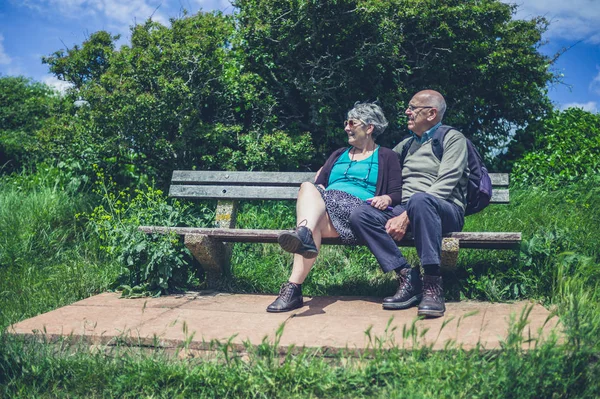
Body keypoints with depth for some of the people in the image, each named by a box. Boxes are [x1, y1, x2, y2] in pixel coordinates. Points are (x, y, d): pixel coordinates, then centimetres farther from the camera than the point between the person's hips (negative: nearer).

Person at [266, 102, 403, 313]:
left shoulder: (386, 157, 20)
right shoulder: (338, 155, 34)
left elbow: (397, 194, 10)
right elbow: (319, 183, 23)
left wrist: (386, 198, -12)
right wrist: (317, 189, 1)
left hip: (357, 210, -4)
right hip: (324, 204, 5)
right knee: (310, 187, -31)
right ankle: (304, 235, -59)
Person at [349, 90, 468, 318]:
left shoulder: (452, 139, 7)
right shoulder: (406, 144, 28)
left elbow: (444, 186, -8)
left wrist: (407, 217, -17)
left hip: (446, 211, -5)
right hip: (404, 211, 6)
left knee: (419, 200, -41)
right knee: (360, 216, -22)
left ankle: (433, 284, -36)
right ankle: (407, 277, -25)